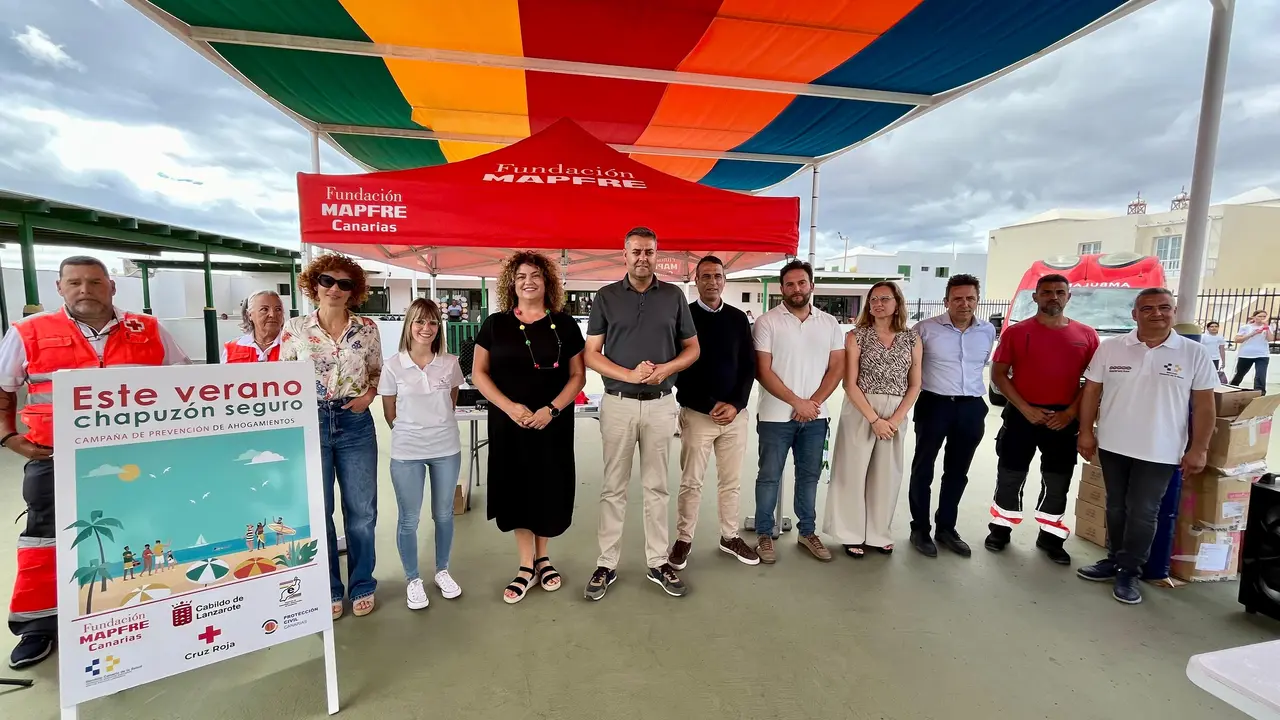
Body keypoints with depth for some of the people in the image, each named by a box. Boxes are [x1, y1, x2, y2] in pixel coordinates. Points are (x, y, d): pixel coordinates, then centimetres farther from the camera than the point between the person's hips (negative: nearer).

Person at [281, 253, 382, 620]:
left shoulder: (367, 328, 0)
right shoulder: (295, 328, 0)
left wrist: (369, 394, -8)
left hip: (355, 424, 0)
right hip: (310, 424, 0)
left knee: (361, 511, 8)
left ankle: (361, 585, 28)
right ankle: (328, 589, 28)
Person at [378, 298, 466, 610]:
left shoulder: (450, 363, -3)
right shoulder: (393, 366, -8)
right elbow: (390, 415, 2)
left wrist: (437, 426, 12)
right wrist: (411, 432, 6)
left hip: (446, 449, 2)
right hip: (407, 453, -1)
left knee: (444, 514, 14)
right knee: (409, 519, 9)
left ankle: (442, 571, 35)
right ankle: (412, 580, 29)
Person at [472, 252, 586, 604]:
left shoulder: (564, 324, 1)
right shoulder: (495, 324, 2)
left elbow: (578, 375, 0)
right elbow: (479, 372, 2)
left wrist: (552, 409, -13)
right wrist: (509, 407, -12)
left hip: (553, 424, 0)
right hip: (508, 424, 1)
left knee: (548, 490, 7)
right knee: (516, 489, 6)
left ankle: (542, 557, 31)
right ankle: (526, 565, 24)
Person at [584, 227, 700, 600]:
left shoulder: (674, 296, 5)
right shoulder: (606, 296, 1)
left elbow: (692, 348, 8)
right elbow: (591, 354, -1)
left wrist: (665, 369, -11)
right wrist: (630, 375, -16)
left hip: (661, 404, 1)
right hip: (618, 403, -1)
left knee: (657, 486, 11)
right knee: (613, 488, 7)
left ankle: (658, 562, 25)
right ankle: (607, 564, 20)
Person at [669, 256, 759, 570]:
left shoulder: (738, 318, 8)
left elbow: (749, 366, 6)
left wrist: (736, 404, -8)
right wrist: (709, 405, -11)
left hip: (735, 413, 3)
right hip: (697, 413, -3)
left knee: (732, 482, 13)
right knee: (691, 482, 6)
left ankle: (729, 537, 30)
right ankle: (683, 539, 22)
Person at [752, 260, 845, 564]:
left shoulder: (829, 323, 6)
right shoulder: (767, 322, -6)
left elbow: (837, 367, 4)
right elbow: (763, 371, -10)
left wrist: (813, 403, -8)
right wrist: (797, 402, -13)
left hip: (815, 416, 4)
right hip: (776, 416, -3)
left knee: (809, 476, 15)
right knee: (769, 477, 6)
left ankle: (807, 531, 30)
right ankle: (764, 534, 21)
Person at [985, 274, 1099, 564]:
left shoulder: (1086, 335, 4)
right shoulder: (1016, 332, -3)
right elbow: (998, 374, -5)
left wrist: (1071, 412, -7)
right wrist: (1025, 409, -12)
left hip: (1064, 418, 2)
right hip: (1021, 414, -2)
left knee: (1058, 483, 11)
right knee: (1010, 477, 6)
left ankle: (1050, 537, 26)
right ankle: (1001, 529, 21)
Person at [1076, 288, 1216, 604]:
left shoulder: (1194, 354, -3)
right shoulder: (1110, 348, -1)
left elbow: (1204, 404, -1)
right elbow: (1091, 391, 3)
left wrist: (1199, 449, -5)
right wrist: (1086, 432, 0)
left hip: (1160, 452, -1)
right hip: (1113, 445, 2)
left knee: (1143, 513, 4)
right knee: (1116, 507, 14)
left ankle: (1129, 572, 17)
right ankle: (1114, 560, 28)